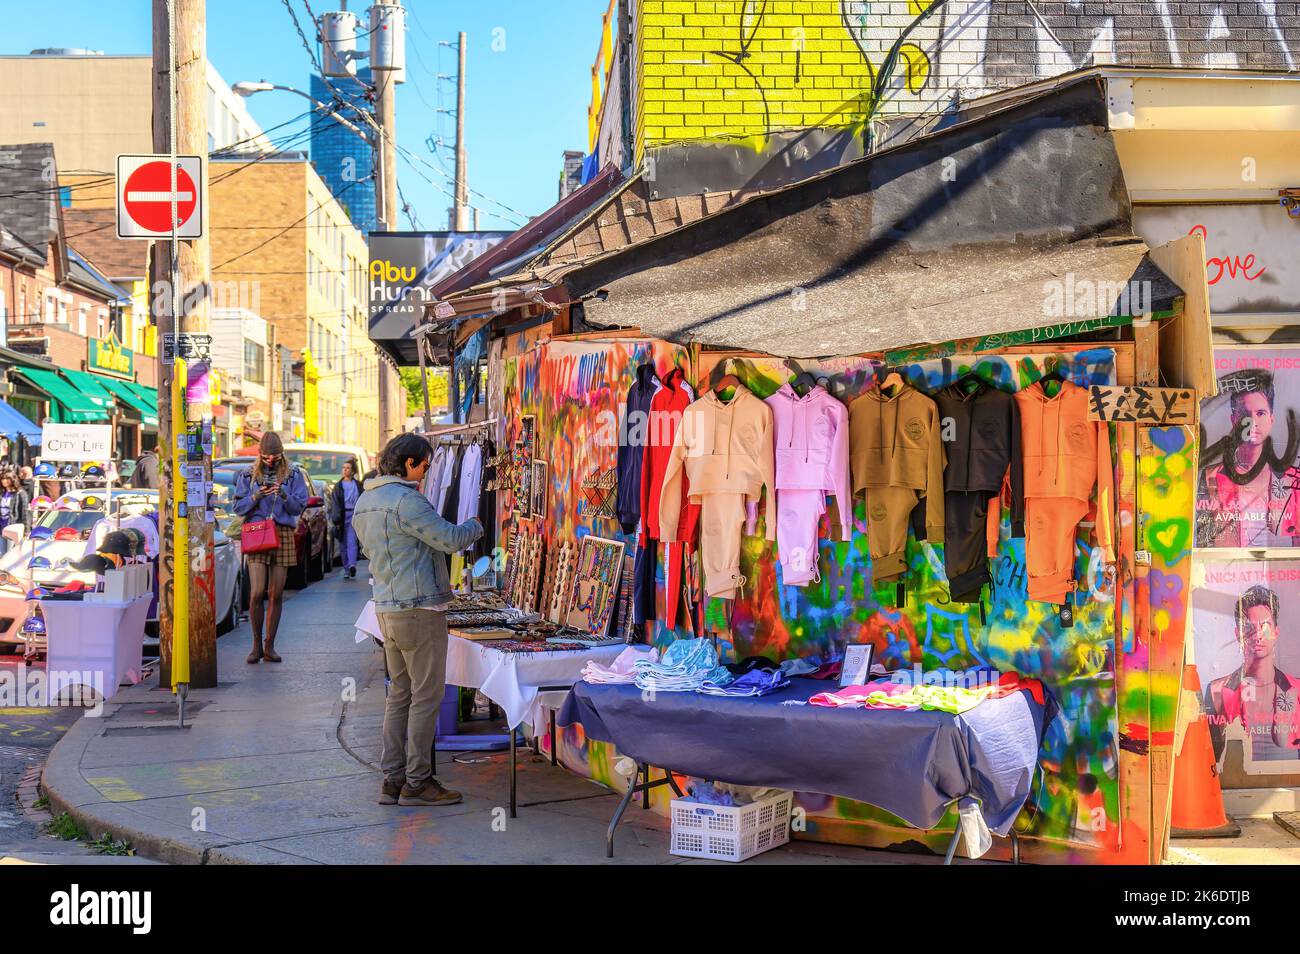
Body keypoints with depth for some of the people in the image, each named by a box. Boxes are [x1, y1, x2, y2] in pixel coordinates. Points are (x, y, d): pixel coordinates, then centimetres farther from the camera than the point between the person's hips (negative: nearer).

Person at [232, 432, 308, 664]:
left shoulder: (293, 475, 7)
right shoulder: (247, 475, 8)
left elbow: (298, 507, 3)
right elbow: (238, 508, 6)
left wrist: (284, 495, -16)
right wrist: (256, 497, -12)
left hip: (283, 534, 1)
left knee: (276, 595, 2)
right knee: (257, 593, -10)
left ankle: (269, 646, 10)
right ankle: (256, 644, 4)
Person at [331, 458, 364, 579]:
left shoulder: (358, 485, 6)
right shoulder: (338, 486, 9)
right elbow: (336, 504, 4)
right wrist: (337, 520, -5)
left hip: (354, 515, -2)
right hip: (342, 516, 2)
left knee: (352, 542, -14)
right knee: (343, 543, 4)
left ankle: (352, 565, -25)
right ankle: (346, 569, 8)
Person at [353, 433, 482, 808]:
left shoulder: (364, 501, 13)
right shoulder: (405, 500, -17)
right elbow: (450, 539, -16)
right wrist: (475, 525, 3)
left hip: (386, 608, 9)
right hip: (419, 608, -9)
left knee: (400, 694, 14)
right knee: (426, 696, -1)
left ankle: (392, 780, 16)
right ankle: (417, 782, 4)